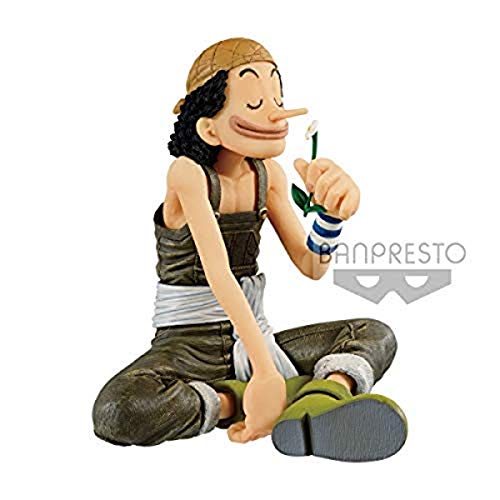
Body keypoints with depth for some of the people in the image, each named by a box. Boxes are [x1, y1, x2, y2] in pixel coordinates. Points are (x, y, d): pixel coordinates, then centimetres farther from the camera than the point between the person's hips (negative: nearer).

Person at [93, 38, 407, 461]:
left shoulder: (267, 174, 2)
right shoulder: (188, 172, -17)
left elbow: (311, 267, 0)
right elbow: (217, 272, -29)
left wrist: (332, 213, -21)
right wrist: (265, 370, -37)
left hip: (253, 337, 6)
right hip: (189, 344, -6)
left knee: (377, 334, -1)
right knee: (118, 412, -36)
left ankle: (319, 401, -36)